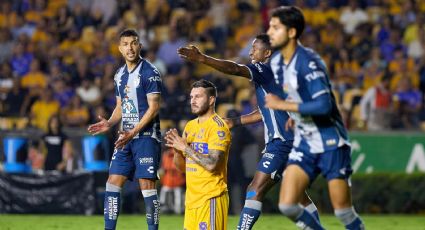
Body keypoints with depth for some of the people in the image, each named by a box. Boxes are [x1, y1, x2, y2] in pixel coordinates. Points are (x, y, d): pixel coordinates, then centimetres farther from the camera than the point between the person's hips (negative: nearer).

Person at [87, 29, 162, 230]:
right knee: (113, 183, 3)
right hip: (126, 137, 7)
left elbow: (153, 107, -14)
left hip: (146, 136, -7)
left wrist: (133, 132, -19)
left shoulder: (150, 72, -9)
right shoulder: (120, 75, 14)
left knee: (147, 186, -8)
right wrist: (109, 123, 3)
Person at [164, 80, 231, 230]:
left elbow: (212, 164, -22)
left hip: (210, 199, -8)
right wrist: (176, 149, -4)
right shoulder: (190, 126, 15)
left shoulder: (218, 127, -10)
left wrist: (185, 147, -18)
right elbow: (182, 167, 16)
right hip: (192, 198, 8)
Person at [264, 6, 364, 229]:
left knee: (343, 212, -4)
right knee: (287, 205, -7)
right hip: (305, 144, 7)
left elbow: (324, 105, -30)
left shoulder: (308, 62, -21)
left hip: (331, 143, -7)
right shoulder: (275, 61, 4)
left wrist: (283, 105, -24)